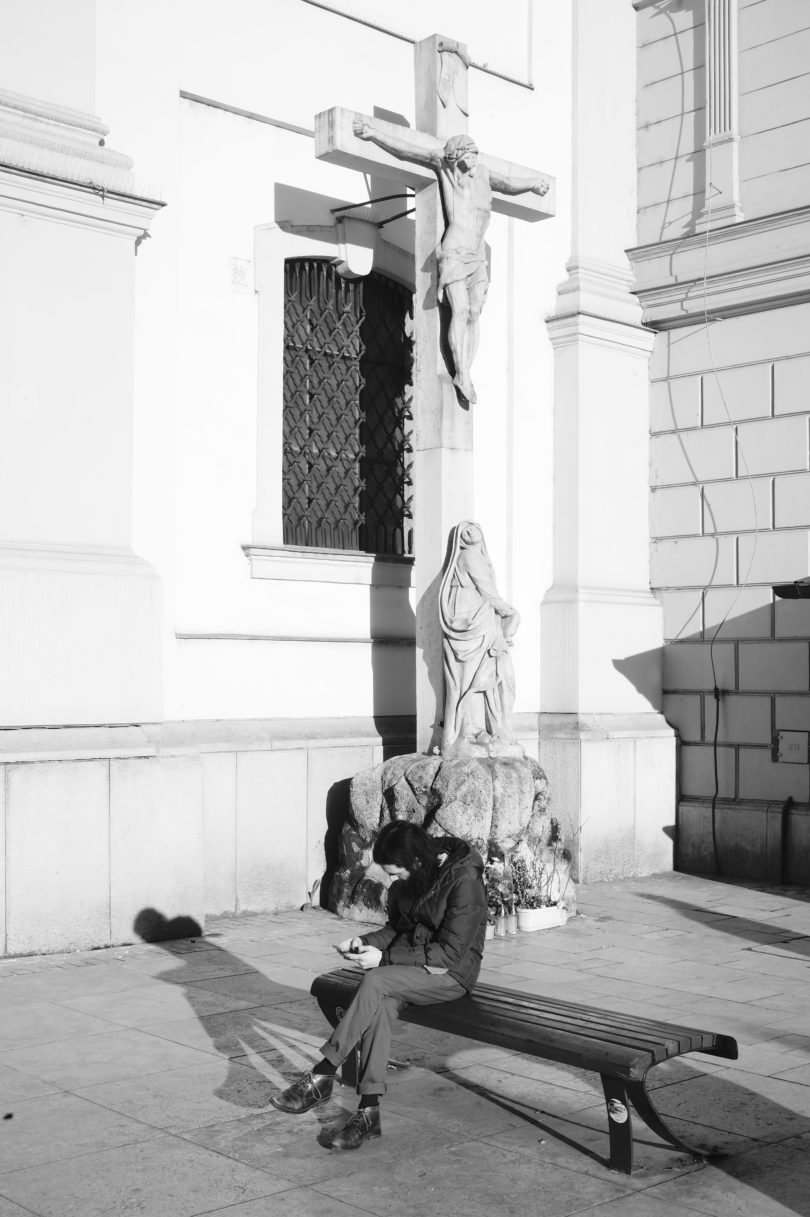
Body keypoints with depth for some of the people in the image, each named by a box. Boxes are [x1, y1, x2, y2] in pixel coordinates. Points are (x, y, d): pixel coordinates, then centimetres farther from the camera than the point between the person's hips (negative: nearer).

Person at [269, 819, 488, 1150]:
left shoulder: (464, 879, -20)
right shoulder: (409, 877, 2)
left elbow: (450, 953, -21)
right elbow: (396, 928, 16)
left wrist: (385, 957, -23)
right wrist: (365, 941, -6)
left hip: (451, 972, -6)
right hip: (410, 963, 6)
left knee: (376, 982, -30)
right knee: (379, 1006, -26)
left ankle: (321, 1076, -22)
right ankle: (368, 1112, -25)